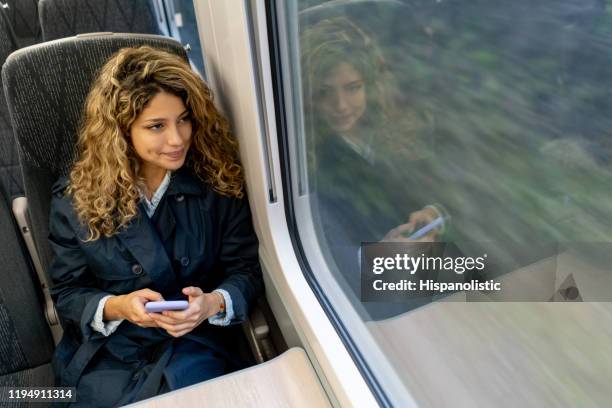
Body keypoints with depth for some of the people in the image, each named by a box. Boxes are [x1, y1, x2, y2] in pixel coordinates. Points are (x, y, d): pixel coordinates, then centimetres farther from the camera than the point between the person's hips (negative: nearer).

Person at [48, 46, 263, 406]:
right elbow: (66, 293, 2)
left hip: (197, 341, 0)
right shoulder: (75, 198, -3)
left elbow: (246, 269, -2)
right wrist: (116, 307, -19)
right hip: (107, 351, 1)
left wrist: (213, 303, -23)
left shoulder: (219, 183, -6)